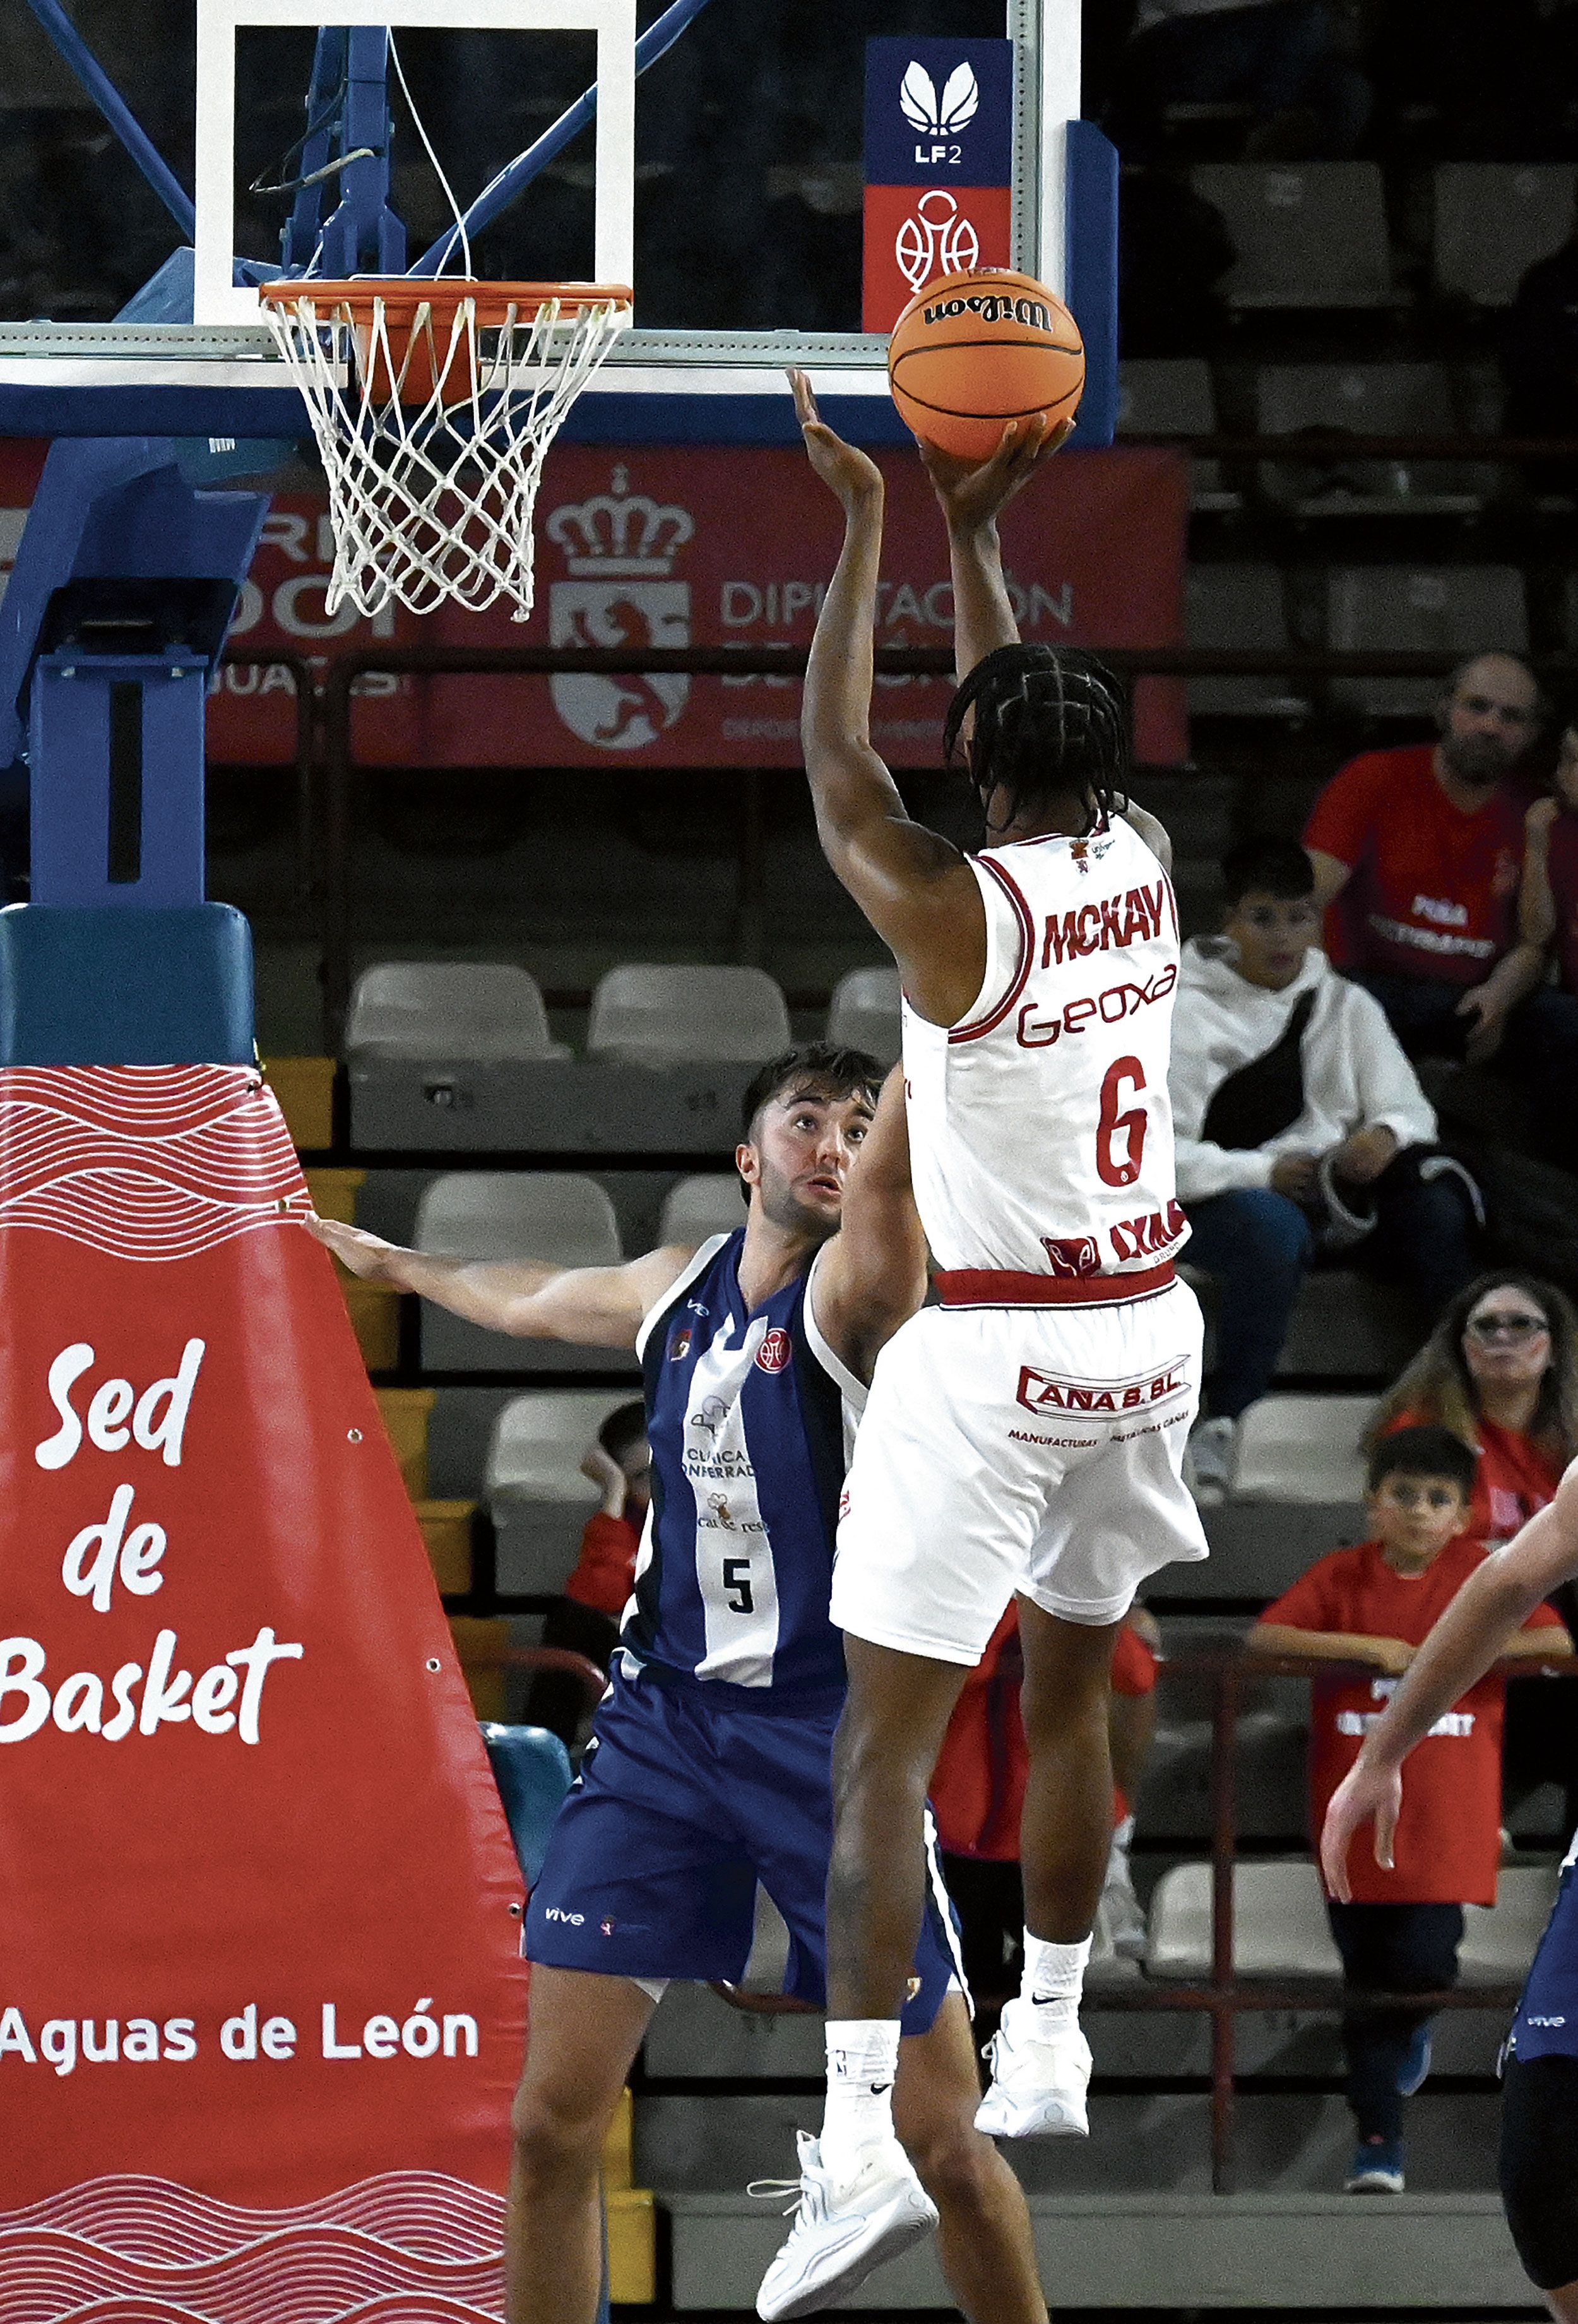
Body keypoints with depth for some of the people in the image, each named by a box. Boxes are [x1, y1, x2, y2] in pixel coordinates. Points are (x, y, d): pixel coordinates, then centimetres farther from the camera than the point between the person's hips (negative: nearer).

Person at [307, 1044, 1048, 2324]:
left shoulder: (854, 1291, -8)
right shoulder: (674, 1288, 8)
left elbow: (887, 1175, -32)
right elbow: (530, 1301, 32)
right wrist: (397, 1266, 49)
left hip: (829, 1732, -5)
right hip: (665, 1723, 5)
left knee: (947, 2144, -4)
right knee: (554, 2121, -2)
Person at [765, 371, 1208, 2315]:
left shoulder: (956, 906, -17)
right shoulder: (1140, 866, 1)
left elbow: (837, 759, -5)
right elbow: (1034, 728, 19)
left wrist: (870, 530, 0)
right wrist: (973, 533, 23)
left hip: (991, 1354, -7)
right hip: (1147, 1335, 7)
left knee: (886, 1740, -8)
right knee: (1071, 1686, 25)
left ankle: (857, 2136, -18)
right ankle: (1048, 2043, 36)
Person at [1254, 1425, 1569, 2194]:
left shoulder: (1478, 1573, 2)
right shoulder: (1342, 1575, 2)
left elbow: (1555, 1641, -8)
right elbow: (1264, 1637, -9)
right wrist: (1368, 1648, -18)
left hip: (1444, 1827, -1)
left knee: (1424, 1965, -11)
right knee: (1366, 1986, 5)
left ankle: (1411, 2027, 25)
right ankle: (1378, 2143, 16)